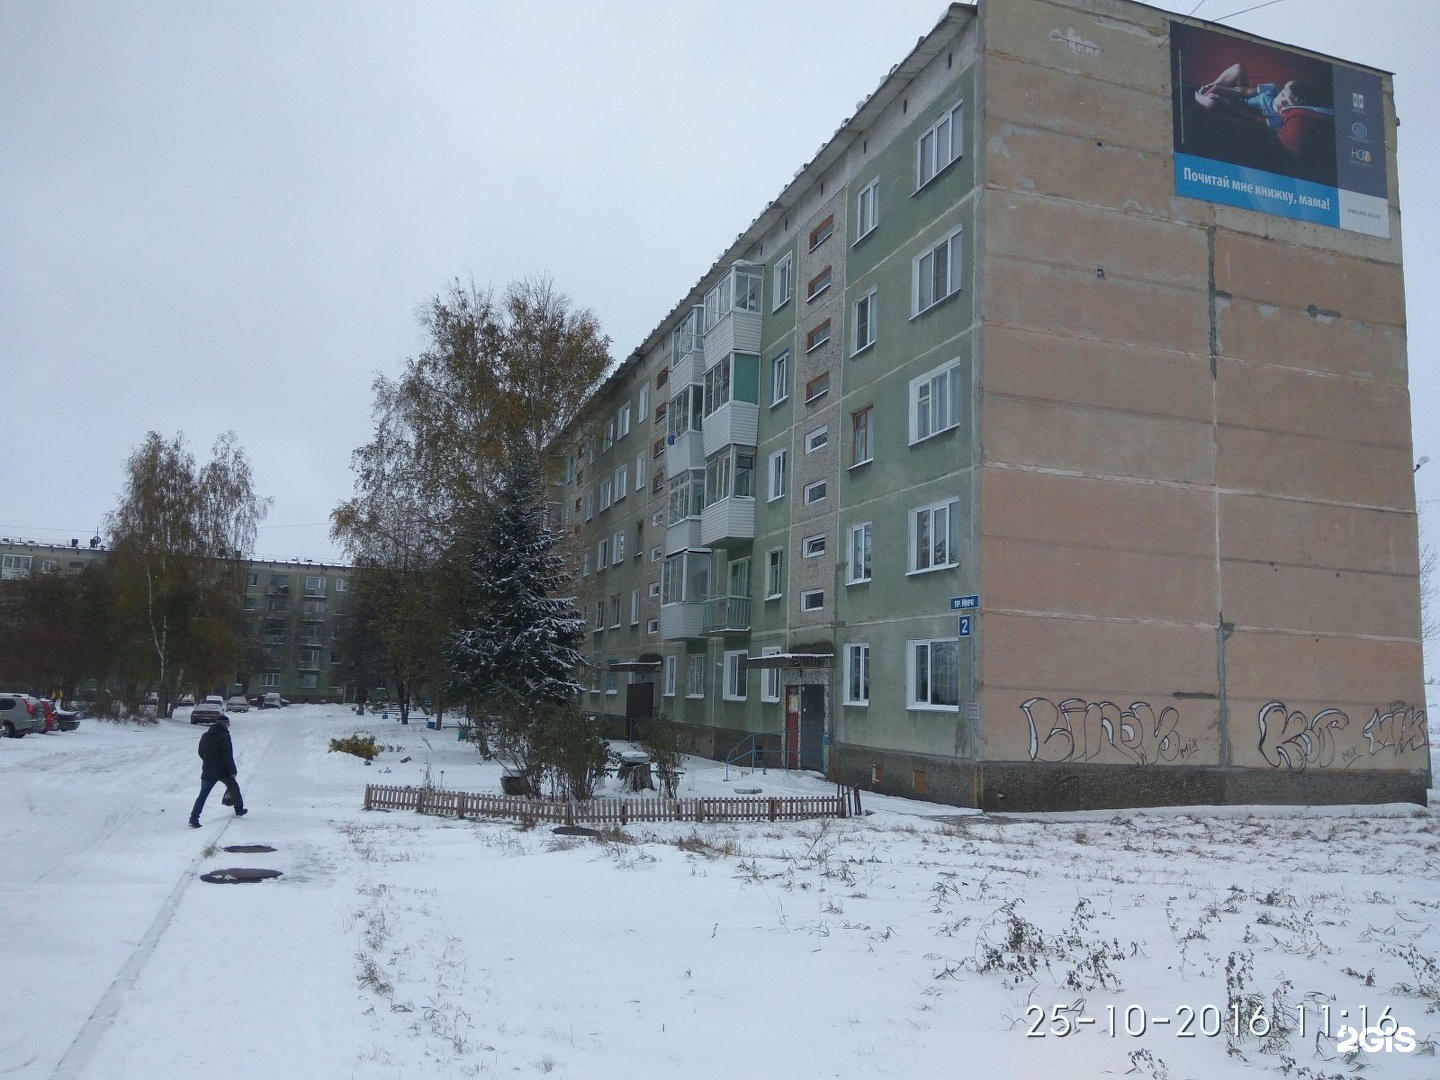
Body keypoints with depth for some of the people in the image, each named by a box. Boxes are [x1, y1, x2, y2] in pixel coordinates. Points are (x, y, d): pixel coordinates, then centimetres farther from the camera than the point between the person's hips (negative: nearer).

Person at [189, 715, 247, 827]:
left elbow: (200, 753, 15)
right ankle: (239, 810, 28)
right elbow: (228, 756, -17)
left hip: (207, 772, 4)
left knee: (203, 795, 5)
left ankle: (194, 819, -6)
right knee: (234, 787, 19)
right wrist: (233, 771, -10)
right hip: (223, 771, -4)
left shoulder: (205, 736, 6)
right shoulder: (224, 736, -14)